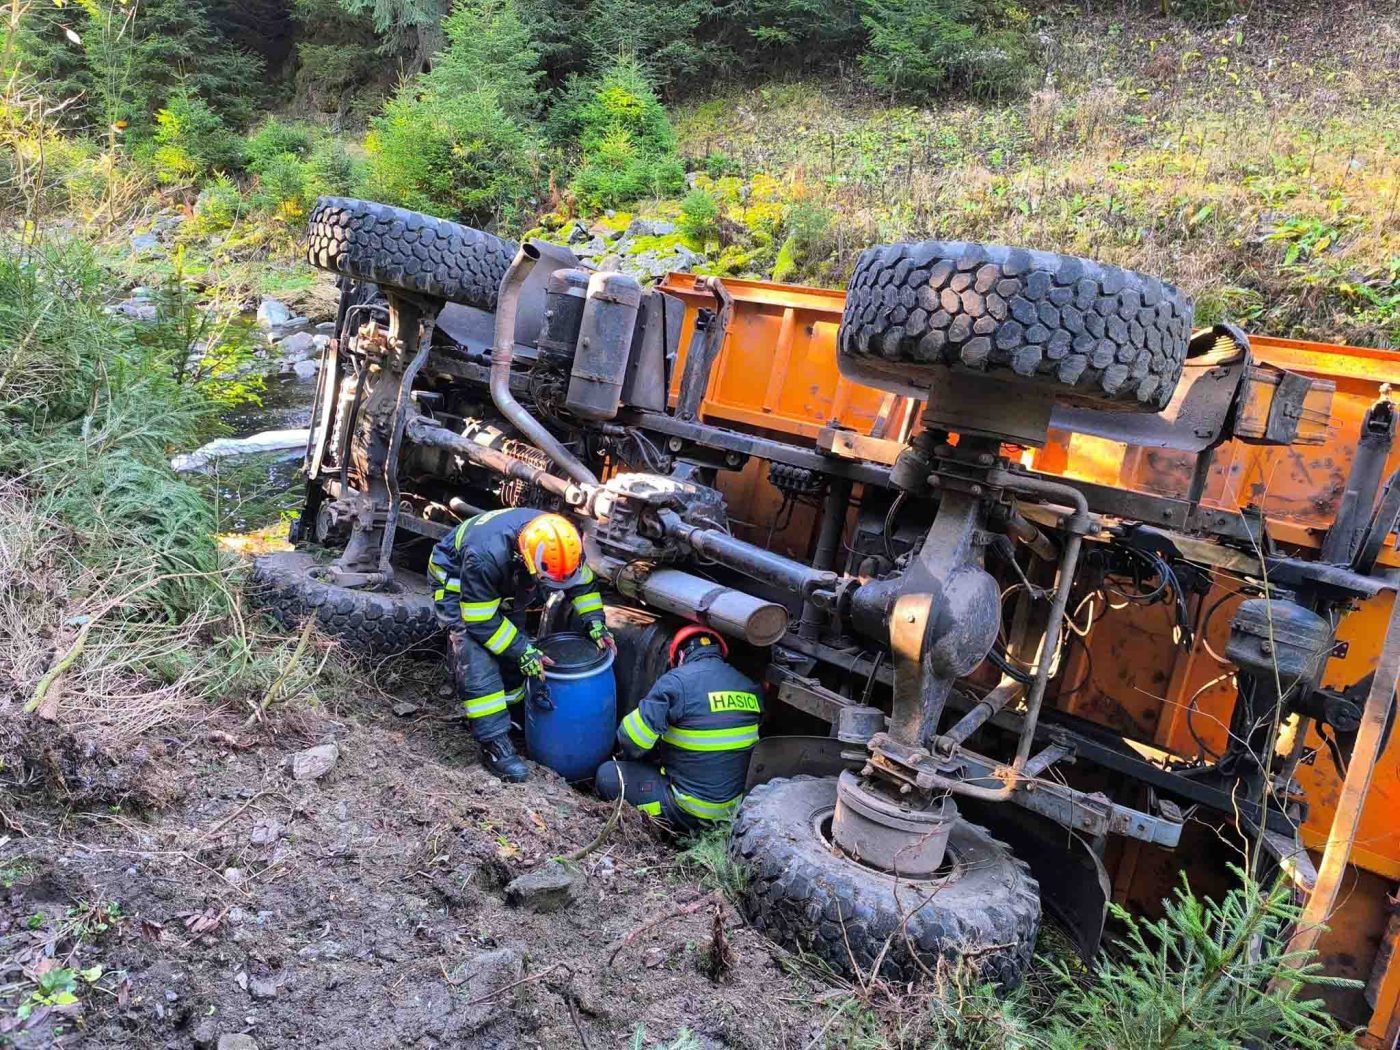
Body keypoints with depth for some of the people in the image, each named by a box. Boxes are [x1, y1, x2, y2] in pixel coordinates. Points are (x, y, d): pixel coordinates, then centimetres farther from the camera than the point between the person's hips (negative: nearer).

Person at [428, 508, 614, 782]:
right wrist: (523, 651, -32)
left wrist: (595, 621, -17)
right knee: (476, 660, -19)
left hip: (501, 584, 6)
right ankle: (494, 744, -17)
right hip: (456, 581, -6)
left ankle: (508, 715, 27)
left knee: (512, 654, 6)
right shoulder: (486, 557, -45)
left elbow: (581, 578, -8)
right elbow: (481, 621, -34)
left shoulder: (555, 541, -28)